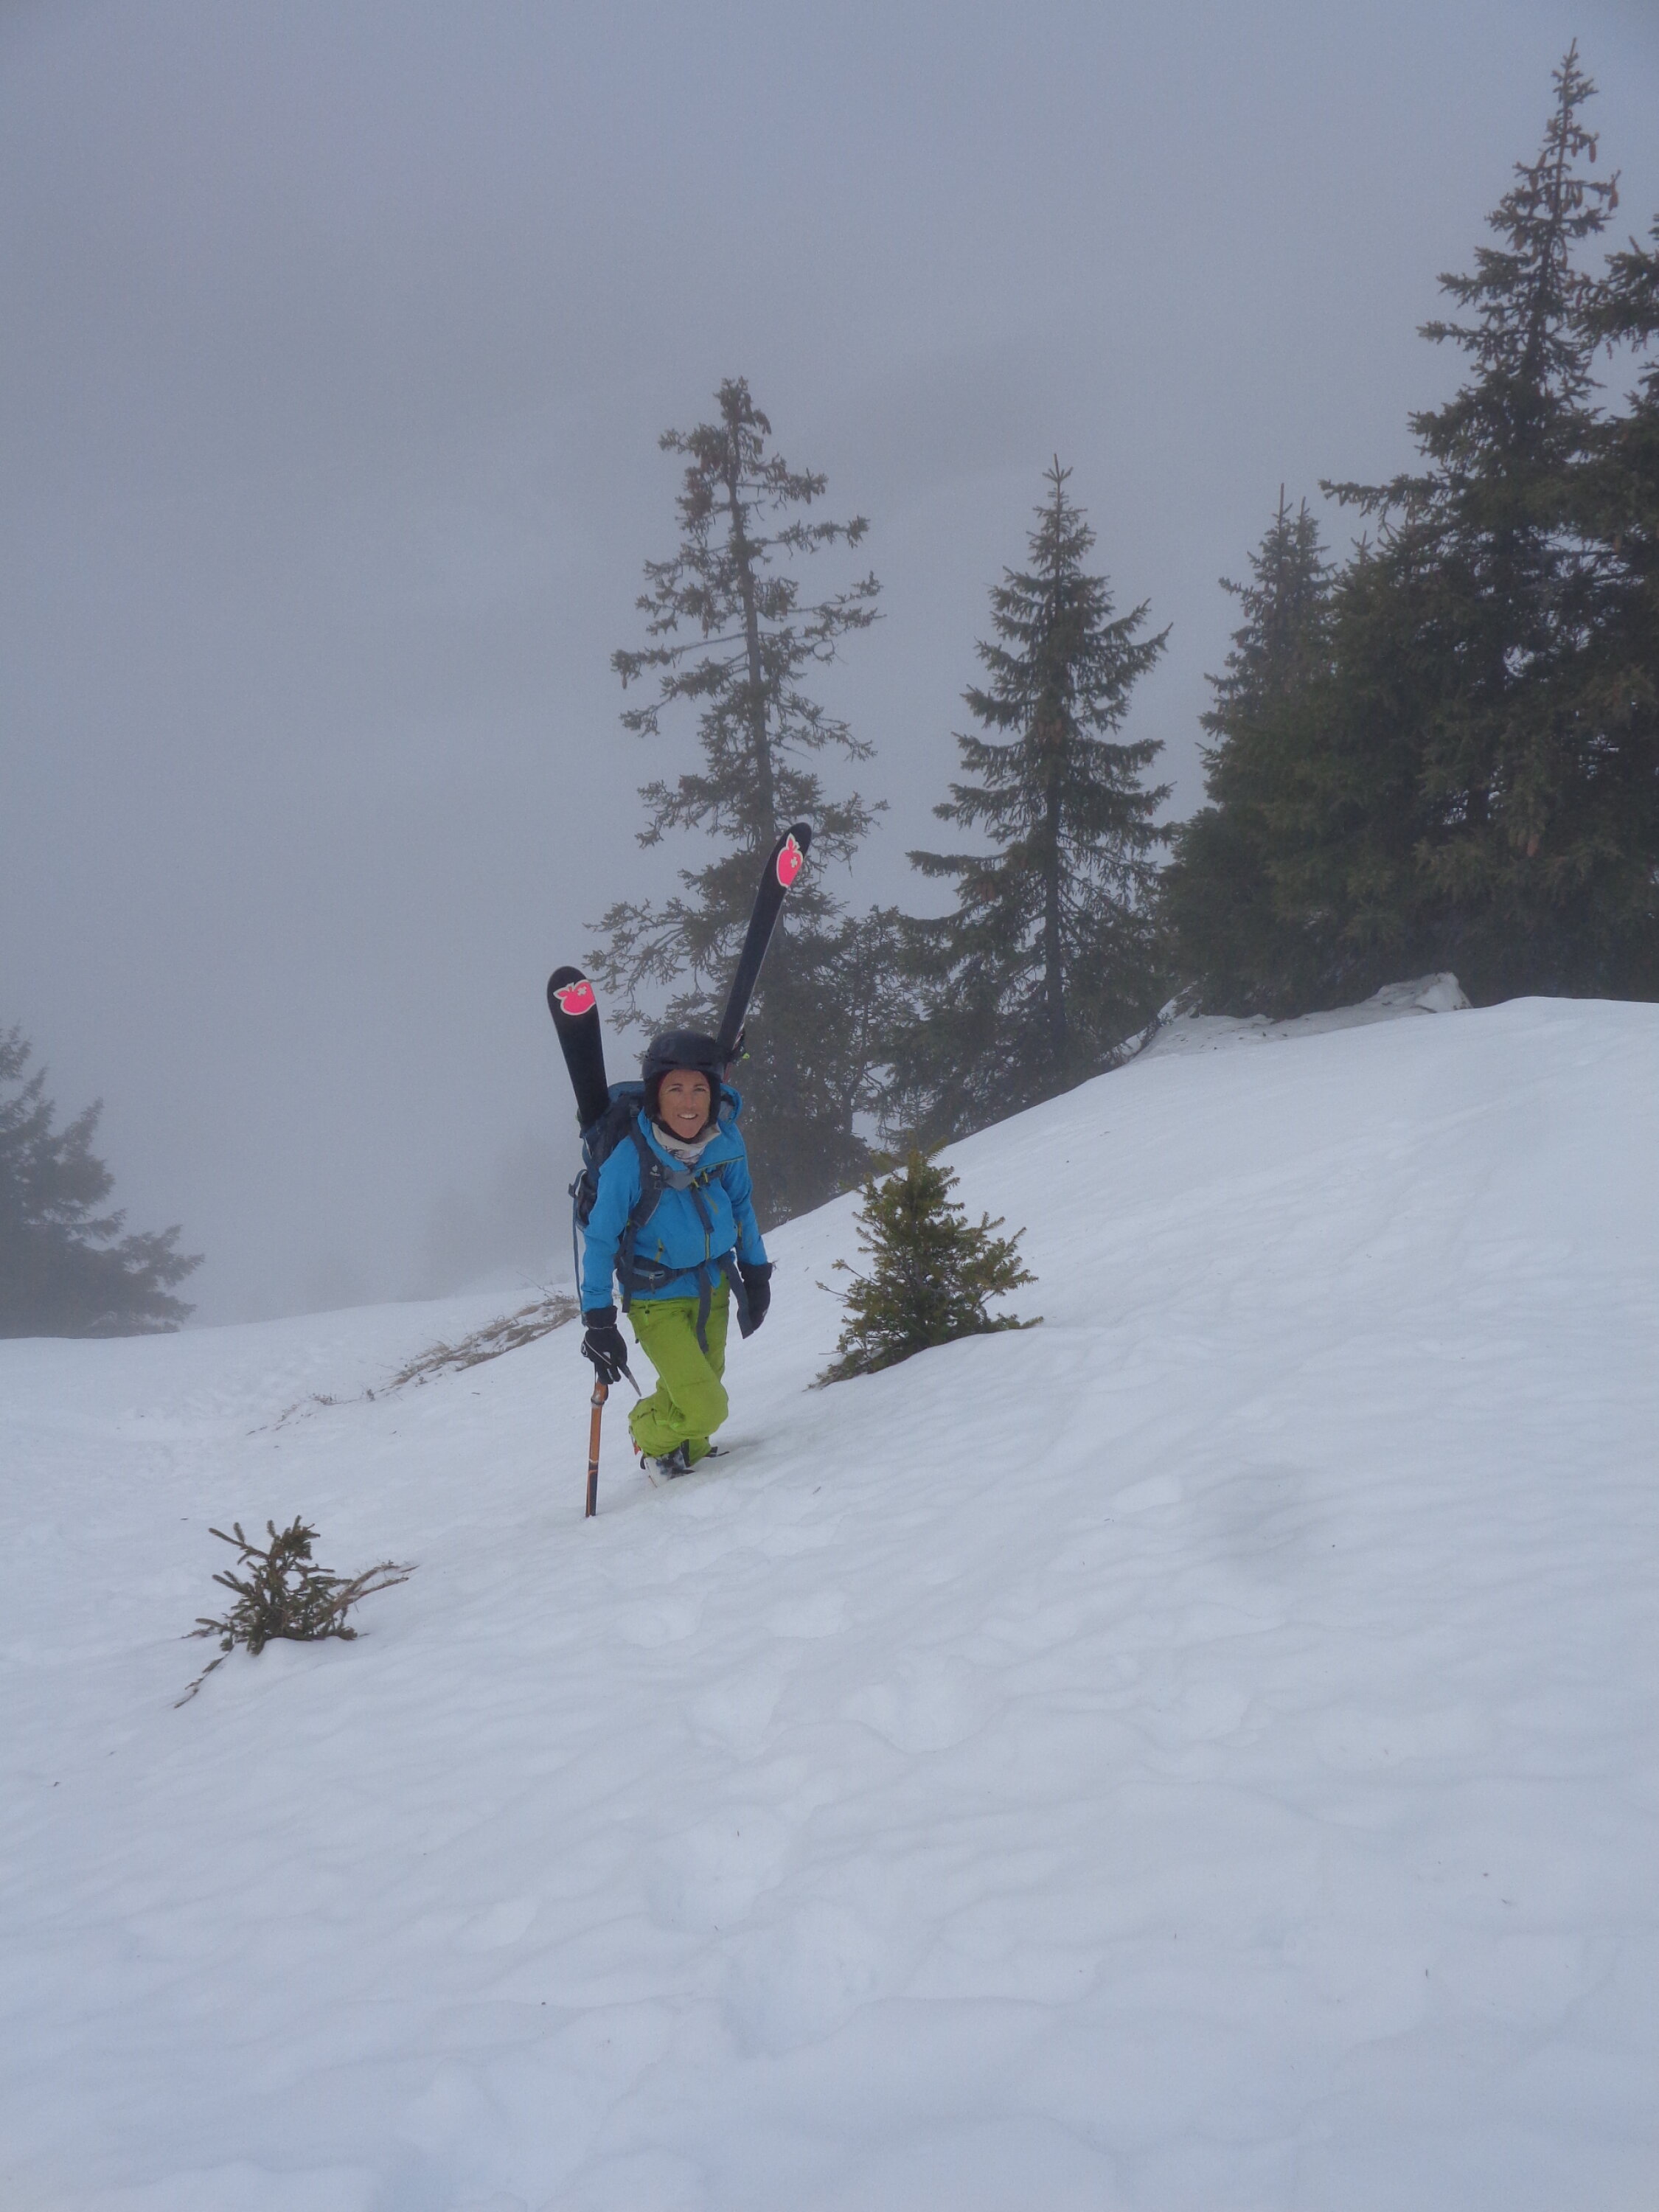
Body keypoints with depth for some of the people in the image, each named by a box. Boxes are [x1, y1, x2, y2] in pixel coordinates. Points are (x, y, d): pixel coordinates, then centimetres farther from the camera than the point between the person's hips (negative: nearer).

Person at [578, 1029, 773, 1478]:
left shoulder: (725, 1142, -12)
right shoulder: (630, 1160, -25)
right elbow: (600, 1241, -14)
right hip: (657, 1301, -5)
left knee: (700, 1388, 16)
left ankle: (689, 1454, 46)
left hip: (713, 1289, 5)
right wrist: (599, 1323, -14)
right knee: (704, 1409, -11)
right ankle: (650, 1433, 20)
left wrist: (756, 1273, 13)